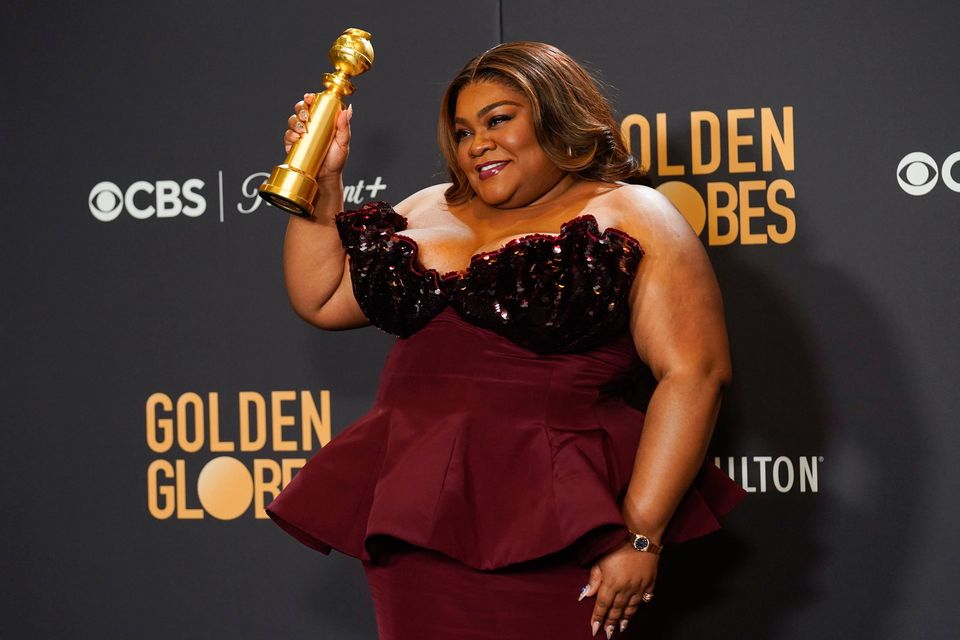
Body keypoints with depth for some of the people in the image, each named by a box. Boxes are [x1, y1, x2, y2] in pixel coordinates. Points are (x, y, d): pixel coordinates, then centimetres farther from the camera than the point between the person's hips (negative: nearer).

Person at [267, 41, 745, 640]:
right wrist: (323, 181, 8)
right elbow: (320, 298, 18)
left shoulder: (632, 217, -2)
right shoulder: (429, 212, 16)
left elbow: (693, 374, -10)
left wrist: (640, 535, -16)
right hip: (411, 513, 5)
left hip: (547, 526, -5)